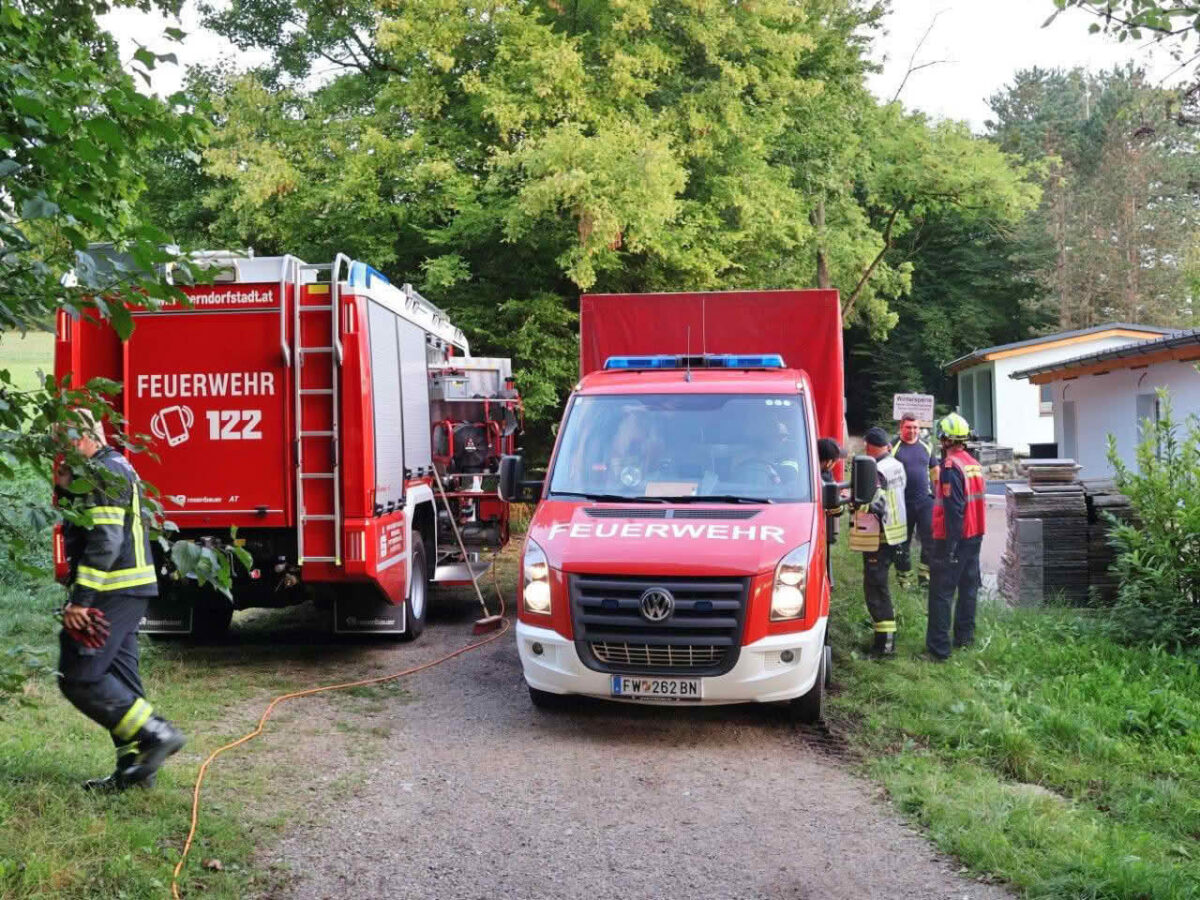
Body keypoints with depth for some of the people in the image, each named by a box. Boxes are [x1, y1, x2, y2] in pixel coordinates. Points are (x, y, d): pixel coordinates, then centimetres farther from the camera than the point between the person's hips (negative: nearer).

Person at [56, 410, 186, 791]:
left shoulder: (103, 472, -14)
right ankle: (134, 766, 14)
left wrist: (81, 599, -23)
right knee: (119, 679, 11)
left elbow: (104, 542, -22)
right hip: (129, 591, 11)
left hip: (111, 593, -11)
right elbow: (85, 528, 25)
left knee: (80, 678, -8)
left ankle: (157, 733, -6)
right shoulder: (115, 467, 20)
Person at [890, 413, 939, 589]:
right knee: (902, 543, 7)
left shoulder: (925, 446, 11)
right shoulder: (893, 447, -3)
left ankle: (925, 575, 2)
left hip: (925, 501, 3)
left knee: (931, 538, -7)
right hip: (903, 503, -3)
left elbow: (935, 470, 21)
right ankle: (904, 579, 18)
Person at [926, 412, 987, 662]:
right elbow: (978, 500, 15)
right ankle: (965, 636, 27)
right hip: (975, 535, 9)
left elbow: (954, 509, -21)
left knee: (941, 592, -5)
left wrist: (950, 546, -19)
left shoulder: (951, 467, -18)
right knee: (968, 585, 17)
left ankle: (938, 647, -5)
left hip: (954, 538, -9)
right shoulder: (974, 464, 9)